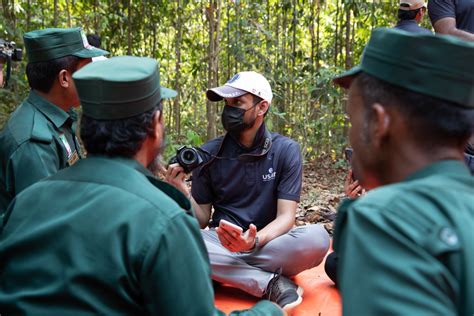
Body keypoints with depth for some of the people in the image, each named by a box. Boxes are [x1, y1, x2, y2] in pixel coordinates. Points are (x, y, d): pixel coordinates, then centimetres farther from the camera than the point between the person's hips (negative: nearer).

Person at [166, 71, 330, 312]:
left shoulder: (286, 150, -4)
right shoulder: (209, 154, 0)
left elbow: (286, 217, -9)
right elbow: (202, 221, 3)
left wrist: (255, 241, -30)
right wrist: (183, 192, -18)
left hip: (269, 243, -1)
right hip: (221, 245, 1)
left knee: (316, 238, -31)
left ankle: (229, 271, -21)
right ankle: (271, 284, -26)